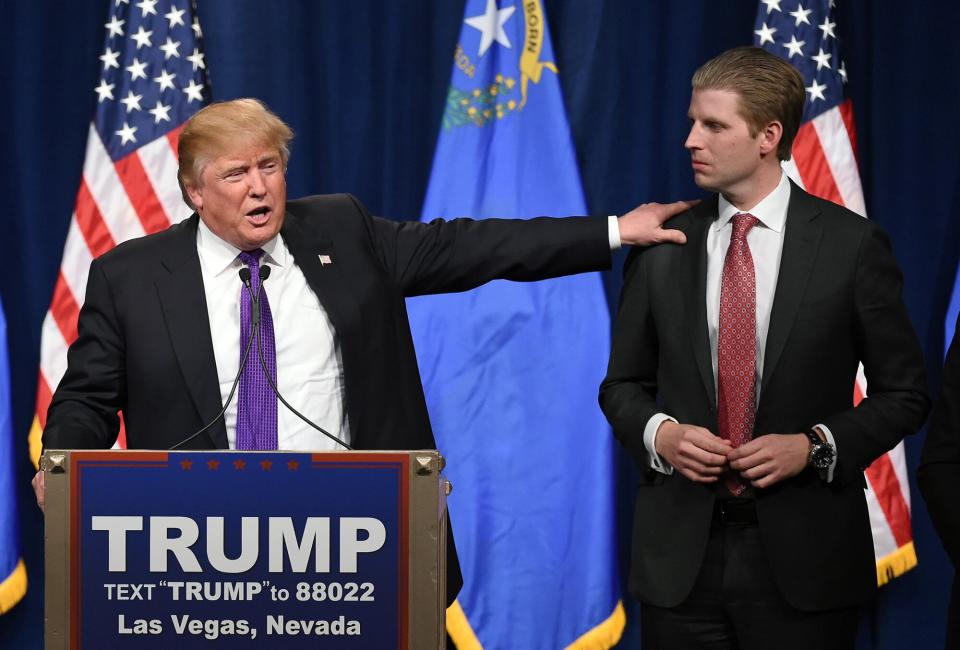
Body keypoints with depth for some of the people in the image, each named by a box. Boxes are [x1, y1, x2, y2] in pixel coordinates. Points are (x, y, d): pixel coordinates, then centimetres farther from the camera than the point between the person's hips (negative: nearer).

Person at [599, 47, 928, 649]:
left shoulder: (852, 245, -2)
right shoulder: (661, 246, 6)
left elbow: (905, 392, 2)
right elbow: (623, 384, 14)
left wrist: (815, 446, -12)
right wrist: (659, 434, -7)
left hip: (802, 560, -2)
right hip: (681, 555, 2)